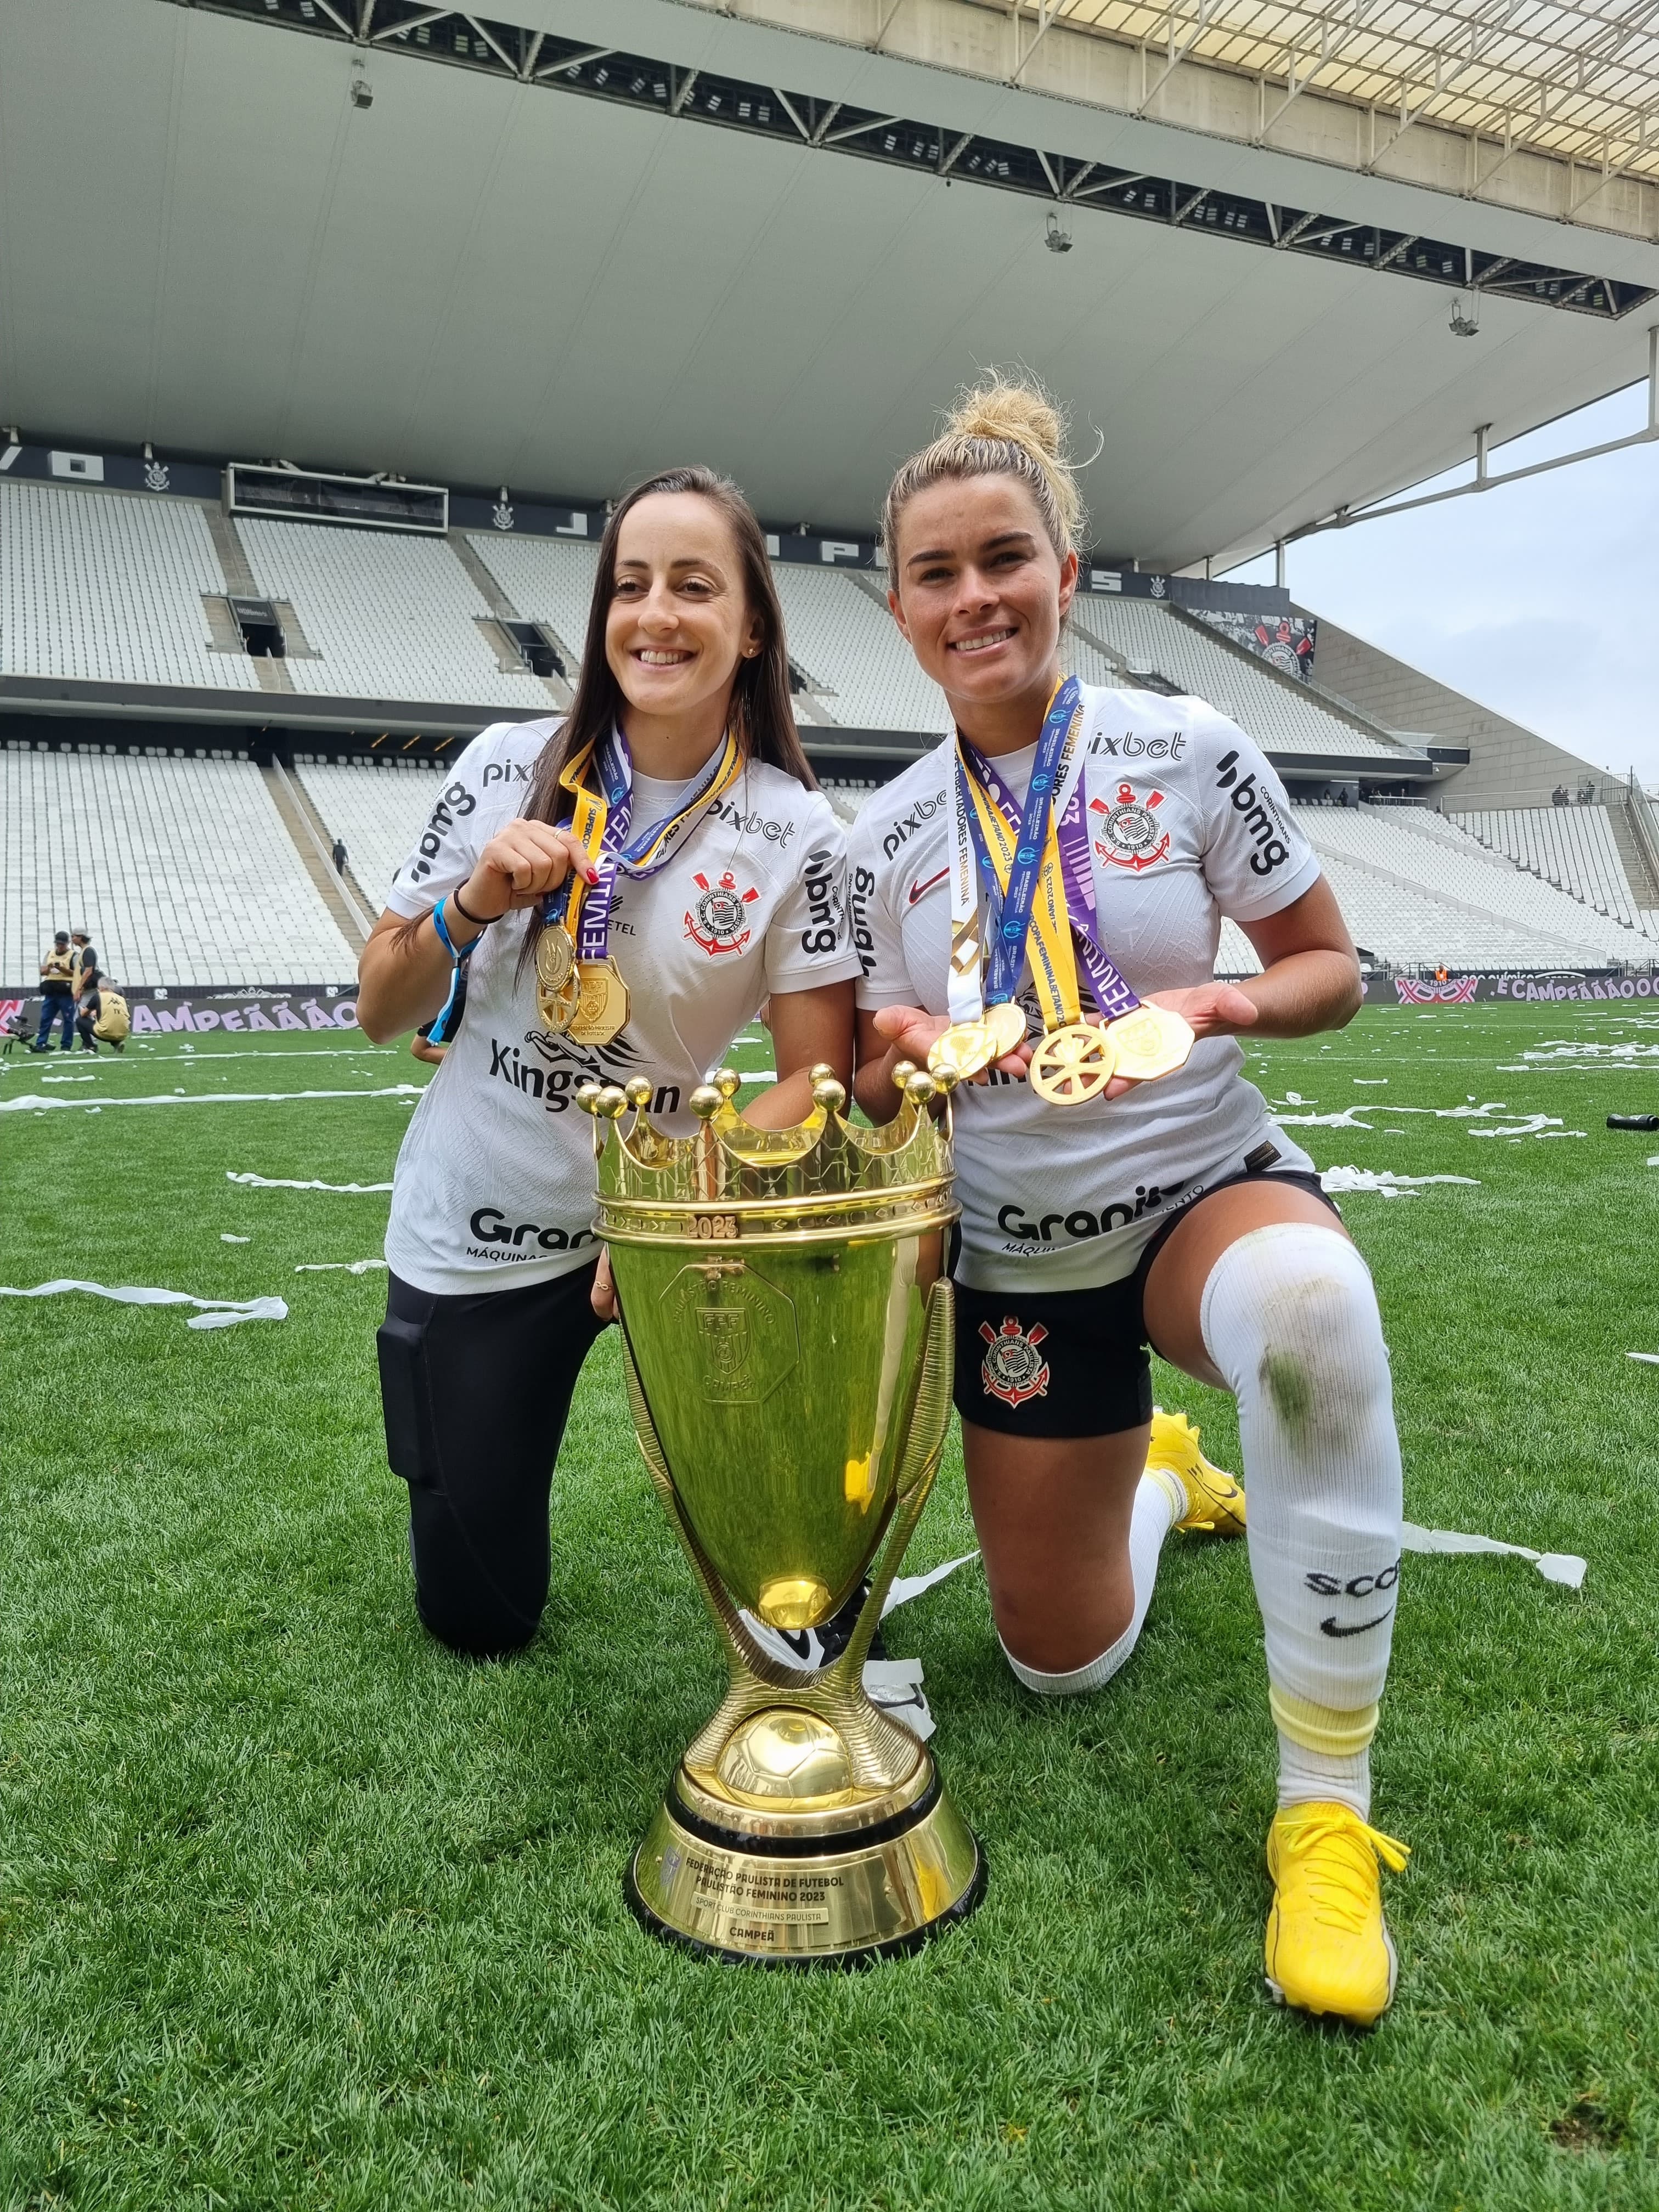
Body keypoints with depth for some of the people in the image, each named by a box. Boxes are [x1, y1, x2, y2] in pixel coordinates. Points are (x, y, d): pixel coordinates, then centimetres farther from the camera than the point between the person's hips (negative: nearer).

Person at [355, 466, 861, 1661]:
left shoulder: (795, 834, -11)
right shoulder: (510, 766, -8)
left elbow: (821, 1076, -11)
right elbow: (380, 1014, -1)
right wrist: (473, 903, -20)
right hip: (477, 1234, 1)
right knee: (481, 1619, 12)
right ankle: (471, 1449, 43)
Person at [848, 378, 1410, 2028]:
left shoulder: (1187, 753, -7)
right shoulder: (888, 840, -1)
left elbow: (1329, 968, -1)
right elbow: (877, 1087, 7)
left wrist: (1220, 1001, -23)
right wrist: (904, 1056, -17)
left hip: (1202, 1193, -2)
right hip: (1019, 1257, 3)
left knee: (1313, 1307, -42)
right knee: (1061, 1664, 10)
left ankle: (1325, 1803, -23)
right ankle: (1155, 1481, 45)